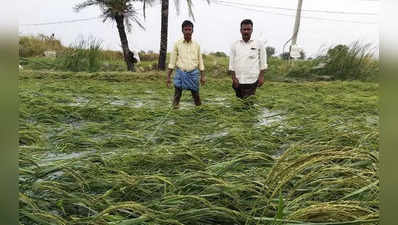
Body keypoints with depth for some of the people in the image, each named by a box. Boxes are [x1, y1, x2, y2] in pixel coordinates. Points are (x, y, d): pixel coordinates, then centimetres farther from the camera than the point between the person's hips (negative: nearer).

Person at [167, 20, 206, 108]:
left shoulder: (196, 45, 7)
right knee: (177, 96, 0)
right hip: (180, 73, -1)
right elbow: (172, 61, 3)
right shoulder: (177, 44, 2)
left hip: (193, 73, 1)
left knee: (196, 95, 6)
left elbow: (200, 61, 12)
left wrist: (202, 76, 7)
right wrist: (168, 77, -1)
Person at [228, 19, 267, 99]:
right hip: (238, 81, 3)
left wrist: (261, 76, -4)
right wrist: (234, 78, -3)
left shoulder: (259, 44, 4)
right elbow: (231, 64, 6)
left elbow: (263, 63, 5)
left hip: (252, 81, -2)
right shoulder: (235, 45, 7)